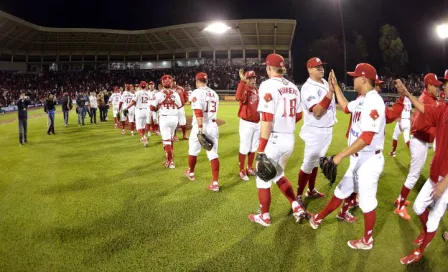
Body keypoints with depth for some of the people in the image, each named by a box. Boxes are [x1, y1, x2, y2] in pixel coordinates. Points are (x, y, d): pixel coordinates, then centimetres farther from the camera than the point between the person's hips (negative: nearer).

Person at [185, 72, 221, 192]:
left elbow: (198, 112, -21)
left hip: (200, 126, -5)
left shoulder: (197, 92, -9)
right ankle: (215, 183, -2)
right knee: (213, 154, 4)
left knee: (193, 151, 18)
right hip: (213, 126, 5)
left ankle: (190, 172, 40)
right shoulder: (214, 94, 11)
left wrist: (200, 128, -26)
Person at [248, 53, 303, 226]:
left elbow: (267, 120, -19)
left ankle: (264, 217, 24)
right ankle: (297, 208, 26)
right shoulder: (293, 87, 9)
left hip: (273, 140, -7)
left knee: (263, 179, 10)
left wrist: (261, 149, -17)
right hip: (290, 139, 7)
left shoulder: (268, 85, -12)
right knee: (278, 175, 26)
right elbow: (298, 116, 16)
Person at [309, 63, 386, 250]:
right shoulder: (361, 99, 7)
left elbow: (366, 138, -31)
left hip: (369, 160, -10)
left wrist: (341, 155, -31)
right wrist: (335, 87, 23)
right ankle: (318, 219, 39)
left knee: (367, 201, 6)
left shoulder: (374, 102, -24)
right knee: (342, 190, 22)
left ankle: (367, 241, 25)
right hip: (358, 158, 10)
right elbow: (346, 107, 29)